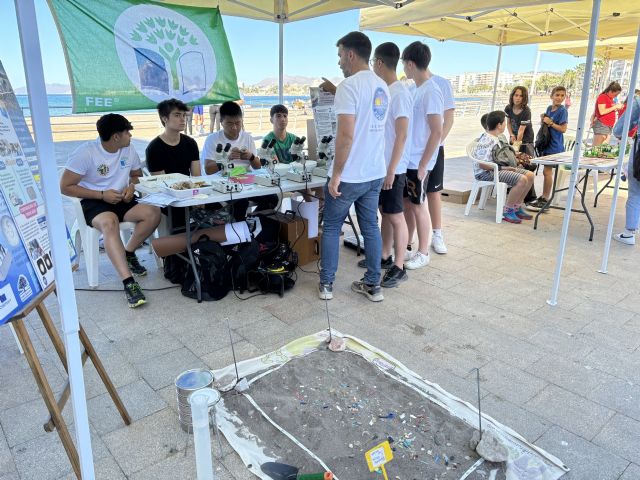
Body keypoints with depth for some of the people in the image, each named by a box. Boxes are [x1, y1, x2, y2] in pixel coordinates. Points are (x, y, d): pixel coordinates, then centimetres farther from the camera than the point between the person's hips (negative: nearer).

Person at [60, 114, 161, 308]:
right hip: (94, 202, -5)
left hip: (121, 200, 5)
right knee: (109, 222, -39)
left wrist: (131, 186, -4)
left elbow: (137, 175, 20)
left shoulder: (128, 149, 3)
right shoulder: (86, 152, -13)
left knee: (153, 212, -23)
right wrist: (102, 195, -18)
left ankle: (128, 253, 0)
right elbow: (65, 187, -12)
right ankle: (128, 282, -43)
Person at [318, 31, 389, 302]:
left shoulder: (349, 86, -16)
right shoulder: (382, 87, 10)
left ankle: (326, 284, 19)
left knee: (331, 228, 9)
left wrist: (336, 175, -16)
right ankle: (372, 285, 21)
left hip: (349, 176, -7)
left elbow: (346, 135, -23)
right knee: (371, 227, 14)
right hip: (375, 173, 7)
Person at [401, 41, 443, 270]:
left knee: (418, 206, 2)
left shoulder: (431, 91, -17)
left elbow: (436, 132, -20)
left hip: (418, 162, -8)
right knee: (406, 203, 15)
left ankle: (423, 253, 16)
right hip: (406, 159, 8)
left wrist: (422, 165, -19)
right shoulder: (417, 89, 11)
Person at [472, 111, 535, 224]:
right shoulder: (486, 141, -19)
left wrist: (516, 156, 17)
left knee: (530, 175, 3)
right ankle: (507, 211, -13)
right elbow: (482, 164, -24)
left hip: (498, 168, 10)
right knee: (522, 179, -25)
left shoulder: (497, 138, 12)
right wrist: (502, 168, -23)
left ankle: (517, 208, 11)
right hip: (486, 172, -10)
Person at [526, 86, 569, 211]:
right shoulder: (549, 108, 11)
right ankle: (543, 197, 21)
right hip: (546, 143, 7)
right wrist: (544, 119, 0)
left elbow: (563, 129, -14)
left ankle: (545, 200, 1)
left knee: (547, 171, -6)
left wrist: (550, 122, -17)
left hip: (554, 146, -7)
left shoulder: (562, 111, -11)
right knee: (547, 170, 13)